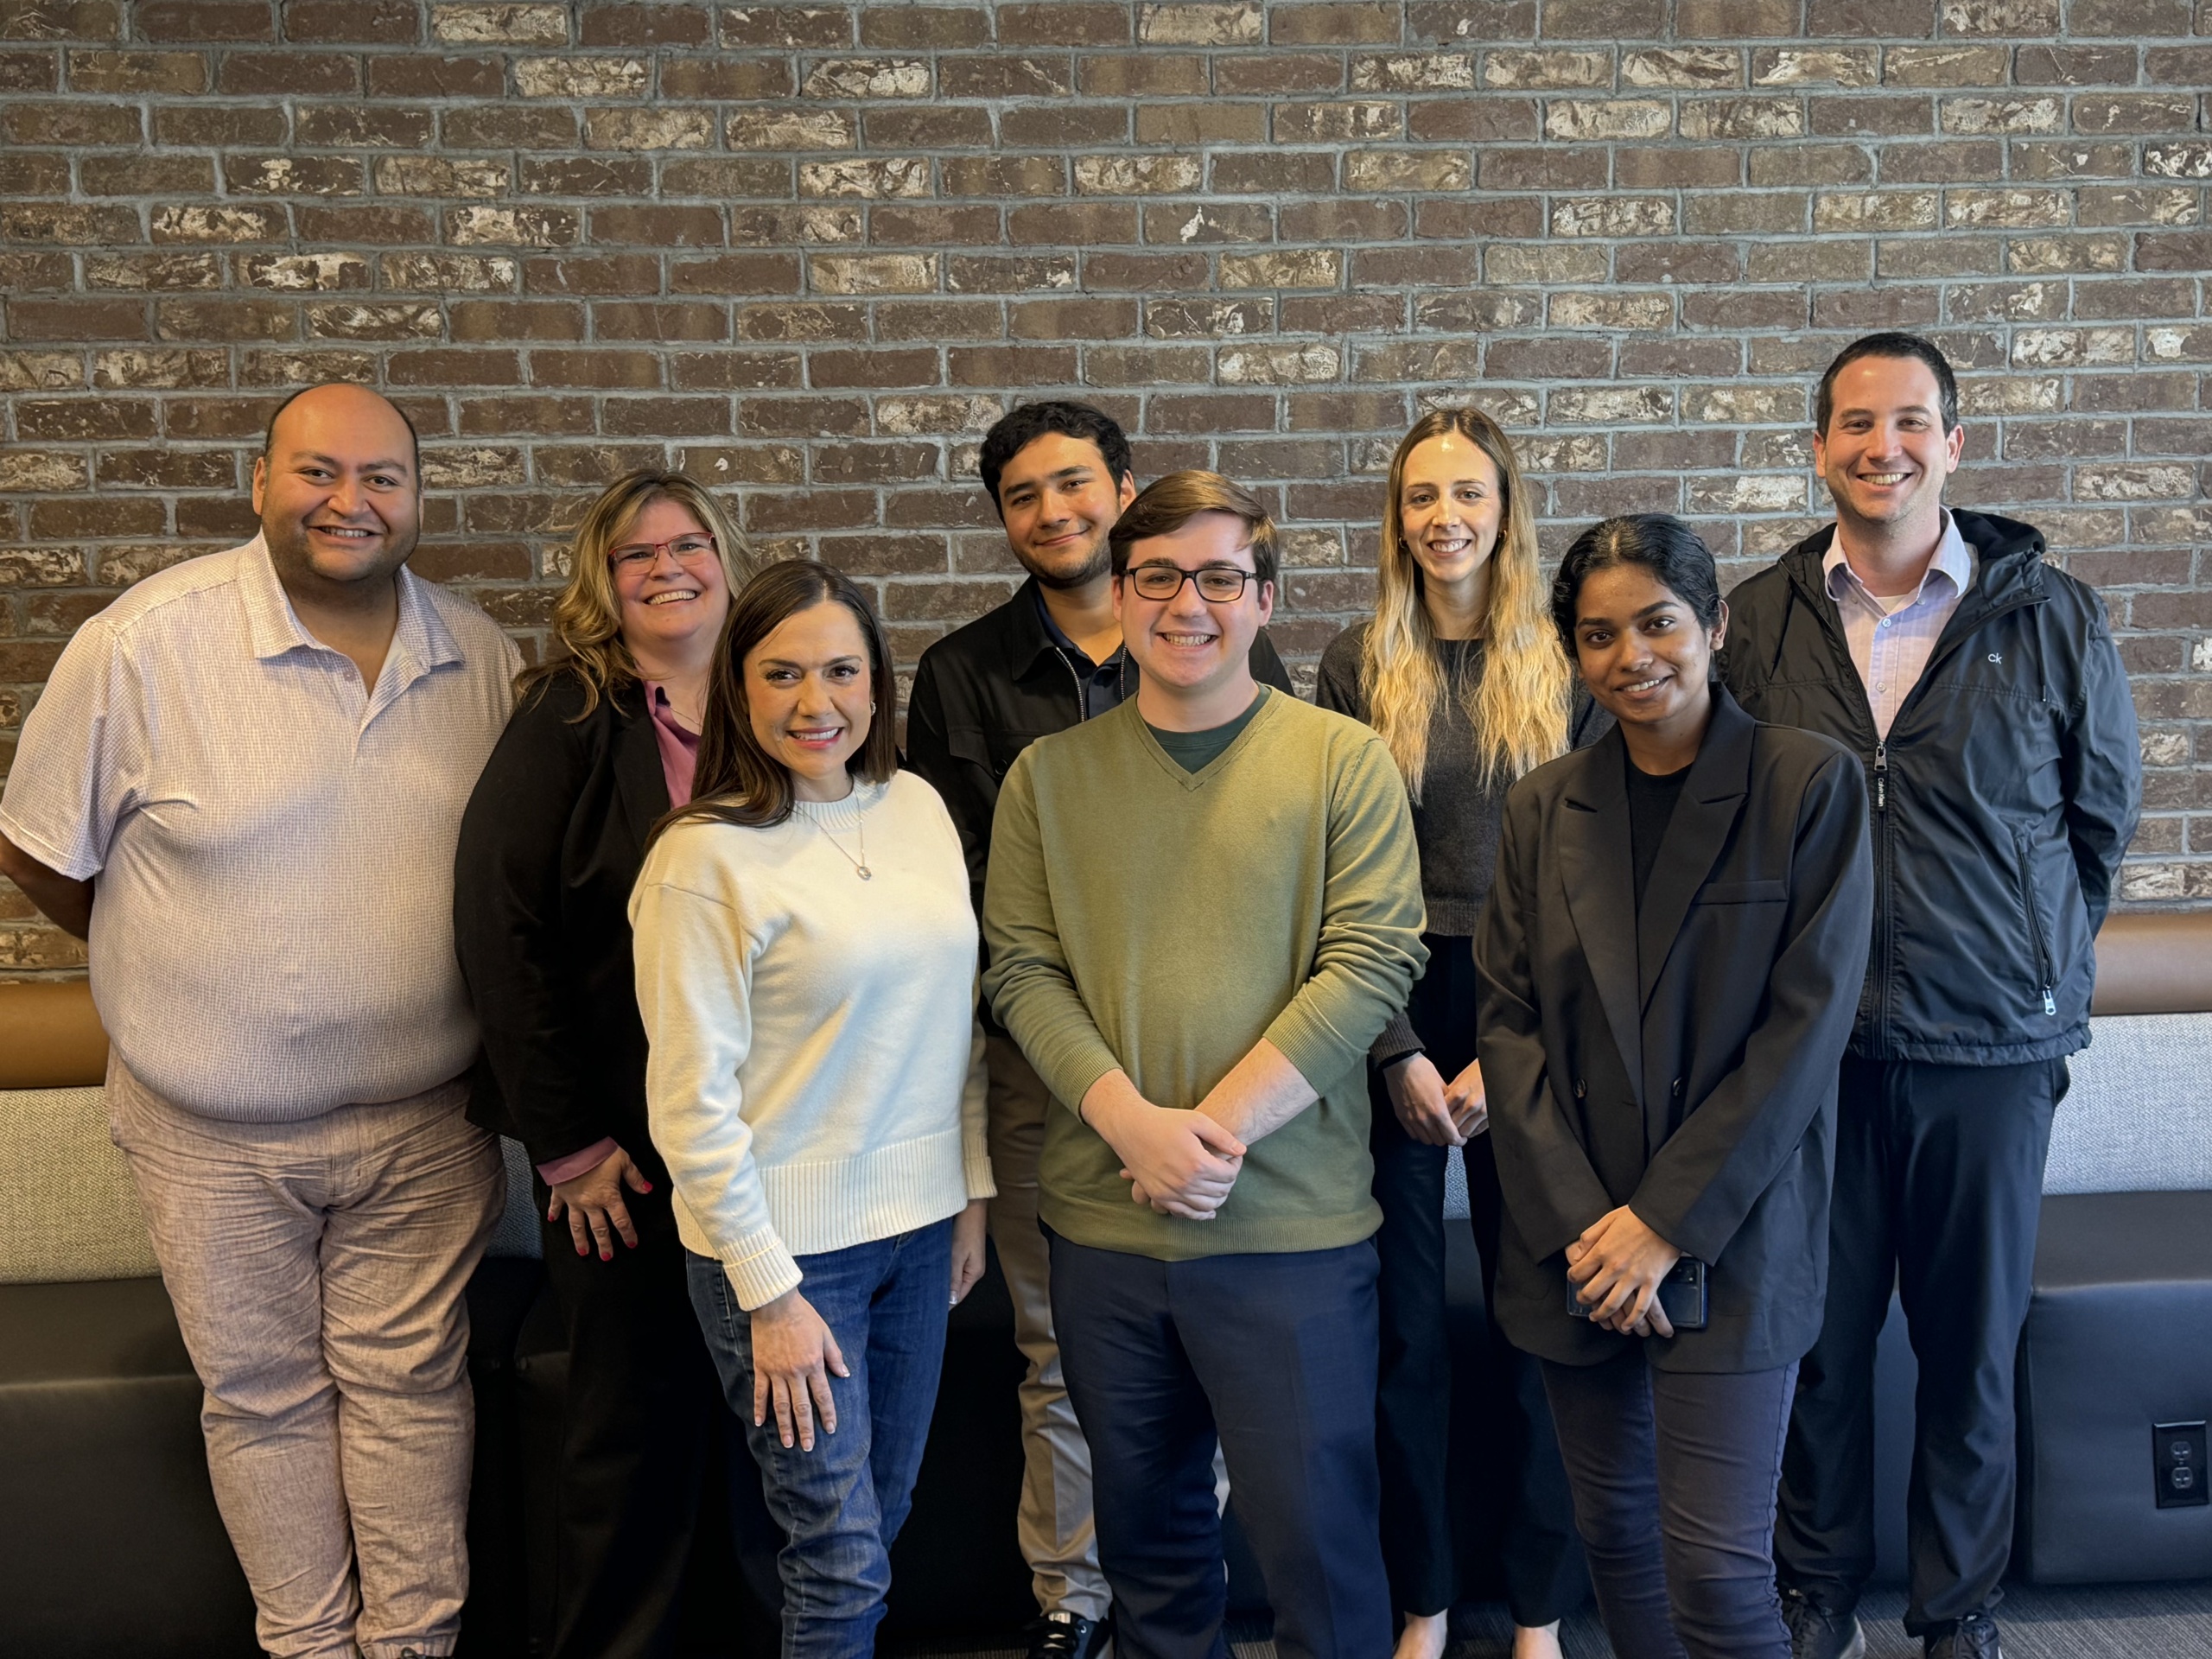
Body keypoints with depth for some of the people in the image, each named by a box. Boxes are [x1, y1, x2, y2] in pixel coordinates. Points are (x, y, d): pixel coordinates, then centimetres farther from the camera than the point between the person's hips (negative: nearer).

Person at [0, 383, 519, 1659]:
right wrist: (179, 975, 5)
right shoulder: (146, 643, -12)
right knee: (264, 1396, 13)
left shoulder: (483, 657, -3)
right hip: (217, 1134, -1)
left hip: (424, 1123, 2)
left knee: (411, 1382, 12)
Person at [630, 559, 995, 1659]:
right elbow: (692, 1102, -14)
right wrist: (768, 1292, -14)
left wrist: (973, 1193, 10)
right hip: (785, 1242, -5)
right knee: (844, 1560, 4)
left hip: (918, 1223, 6)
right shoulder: (703, 857, -15)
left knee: (883, 1520, 18)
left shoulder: (918, 807, 3)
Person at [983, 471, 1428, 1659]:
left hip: (1292, 1225, -3)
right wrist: (1137, 1124, -14)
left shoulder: (1344, 761, -2)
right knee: (1144, 1520, 18)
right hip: (1101, 1221, 3)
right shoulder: (1047, 775, 6)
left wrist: (1219, 1127, -15)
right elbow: (1021, 969, 0)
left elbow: (1370, 963, -9)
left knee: (1316, 1532, 5)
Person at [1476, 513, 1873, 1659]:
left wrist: (1669, 1221, -13)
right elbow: (1507, 1020, 3)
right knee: (1615, 1532, 14)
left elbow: (1807, 1020, -10)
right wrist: (1578, 1221, -9)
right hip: (1572, 1243, 4)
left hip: (1730, 1241, -4)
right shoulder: (1543, 808, 7)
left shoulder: (1810, 786, -4)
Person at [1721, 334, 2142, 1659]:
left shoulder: (2053, 618, -1)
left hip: (1991, 1048, 0)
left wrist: (2033, 972, 11)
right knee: (1820, 1335, 10)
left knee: (1975, 1349, 11)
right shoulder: (1760, 622, 1)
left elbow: (2102, 818, 9)